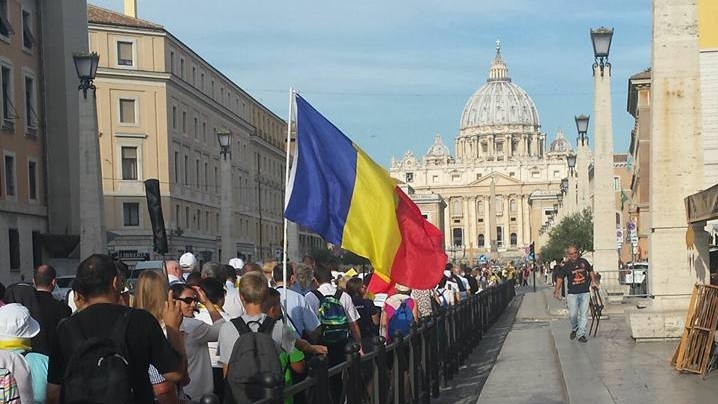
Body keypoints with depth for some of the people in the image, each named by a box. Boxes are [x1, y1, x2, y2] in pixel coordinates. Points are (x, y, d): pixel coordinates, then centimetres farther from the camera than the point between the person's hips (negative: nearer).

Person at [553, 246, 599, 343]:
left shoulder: (583, 261, 4)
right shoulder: (567, 265, -2)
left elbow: (591, 271, 21)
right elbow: (560, 278, 4)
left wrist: (593, 282, 12)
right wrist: (557, 291, 0)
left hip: (585, 292, 2)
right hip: (572, 293, -2)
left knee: (584, 314, -3)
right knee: (573, 314, -4)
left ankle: (581, 334, 1)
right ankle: (574, 329, 23)